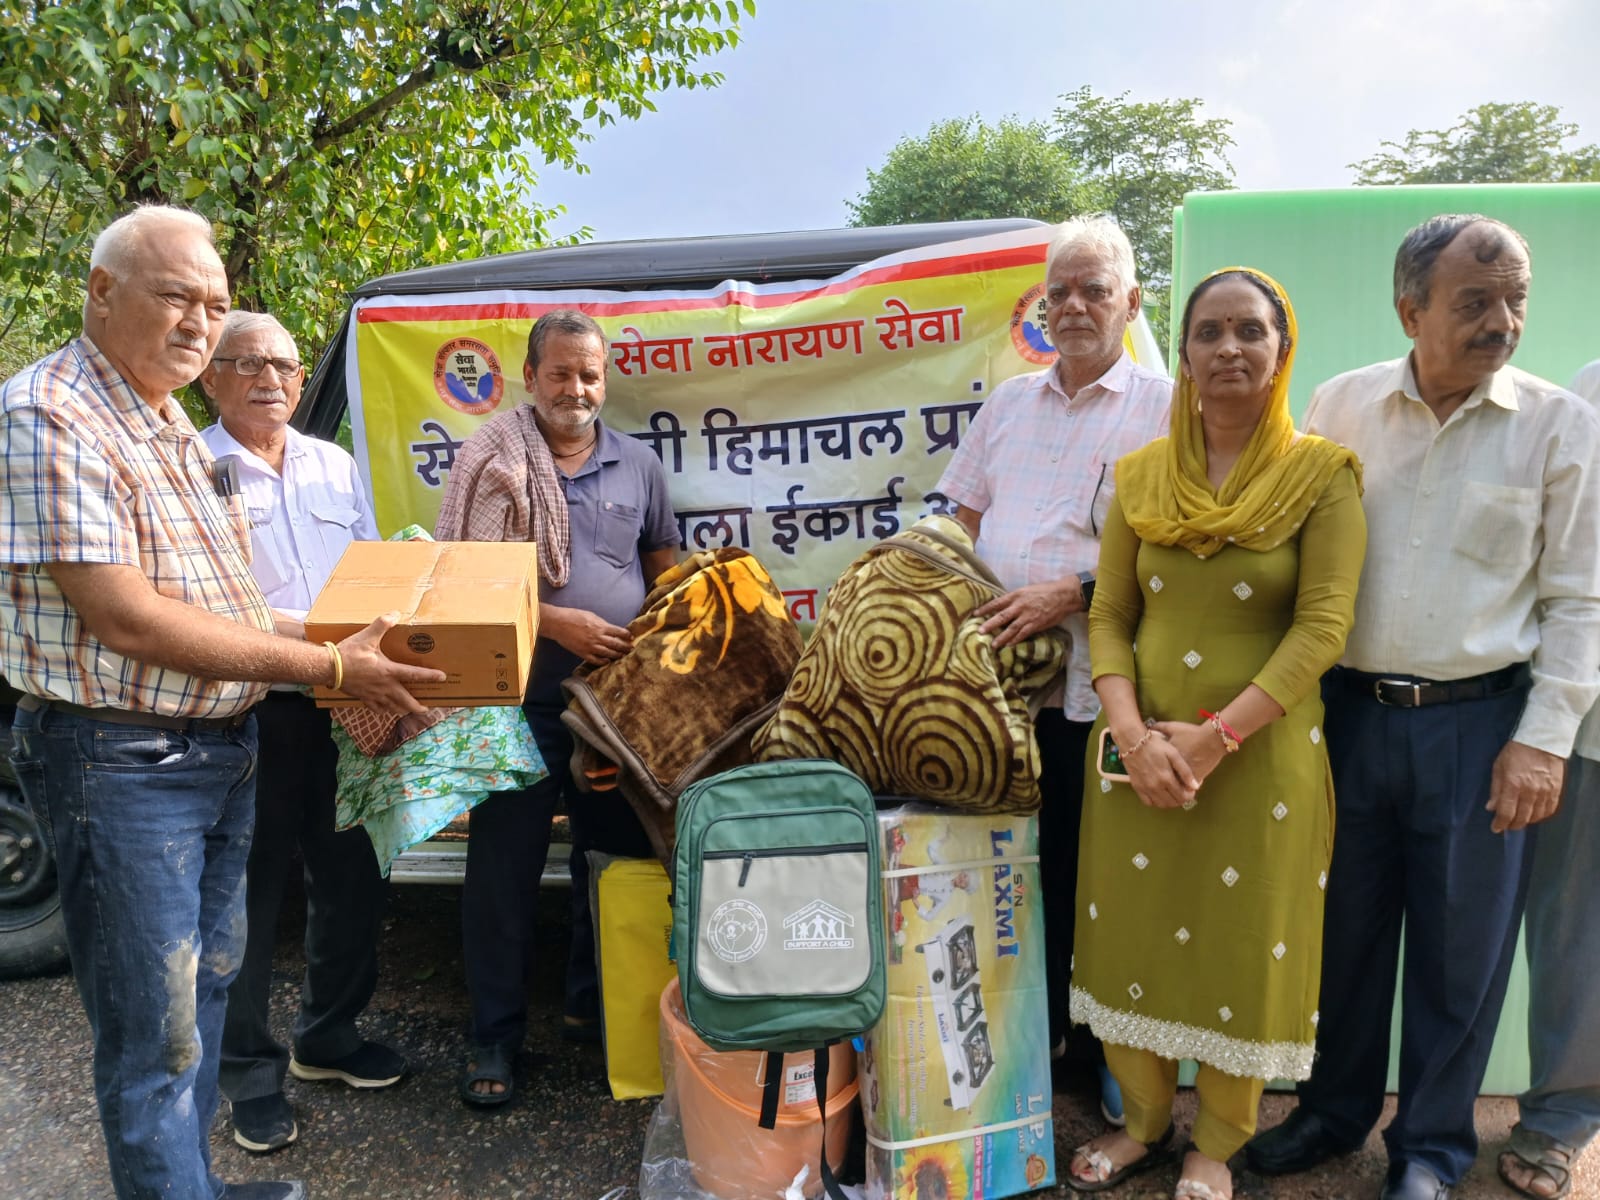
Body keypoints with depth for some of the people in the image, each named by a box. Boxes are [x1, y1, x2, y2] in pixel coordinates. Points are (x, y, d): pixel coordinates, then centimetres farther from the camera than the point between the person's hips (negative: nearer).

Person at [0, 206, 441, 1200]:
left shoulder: (169, 423, 12)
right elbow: (124, 619, -25)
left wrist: (349, 661, 10)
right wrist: (328, 667, -23)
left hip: (222, 748, 9)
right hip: (122, 768, -9)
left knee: (206, 987, 21)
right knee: (156, 1036, 3)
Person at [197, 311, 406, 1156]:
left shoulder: (335, 466, 12)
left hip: (344, 709, 6)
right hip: (246, 713, -6)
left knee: (351, 878, 15)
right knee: (250, 895, 6)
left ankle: (328, 1036, 36)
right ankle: (249, 1071, 24)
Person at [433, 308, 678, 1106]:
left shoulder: (638, 464, 10)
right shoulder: (493, 462, -2)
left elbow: (664, 567, 18)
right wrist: (554, 622, -16)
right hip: (522, 697, -3)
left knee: (615, 856, 13)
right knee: (503, 867, 5)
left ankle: (595, 1006, 32)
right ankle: (494, 1035, 20)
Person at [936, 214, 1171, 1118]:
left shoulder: (1163, 407, -2)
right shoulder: (1009, 402, 15)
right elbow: (966, 519, 18)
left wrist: (1073, 594, -18)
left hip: (1098, 685, -4)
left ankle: (1118, 1053, 28)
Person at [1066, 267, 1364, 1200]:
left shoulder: (1323, 473, -5)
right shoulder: (1143, 475, 5)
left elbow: (1323, 627, -12)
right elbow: (1111, 617, 3)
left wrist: (1215, 737, -19)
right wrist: (1133, 734, -11)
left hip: (1263, 754, -3)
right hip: (1141, 749, 3)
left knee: (1243, 945, 9)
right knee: (1134, 931, 12)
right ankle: (1145, 1124, 36)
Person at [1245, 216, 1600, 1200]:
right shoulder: (1340, 407, 2)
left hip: (1479, 721, -1)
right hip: (1350, 707, 2)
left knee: (1460, 947, 11)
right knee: (1345, 925, 15)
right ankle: (1335, 1109, 36)